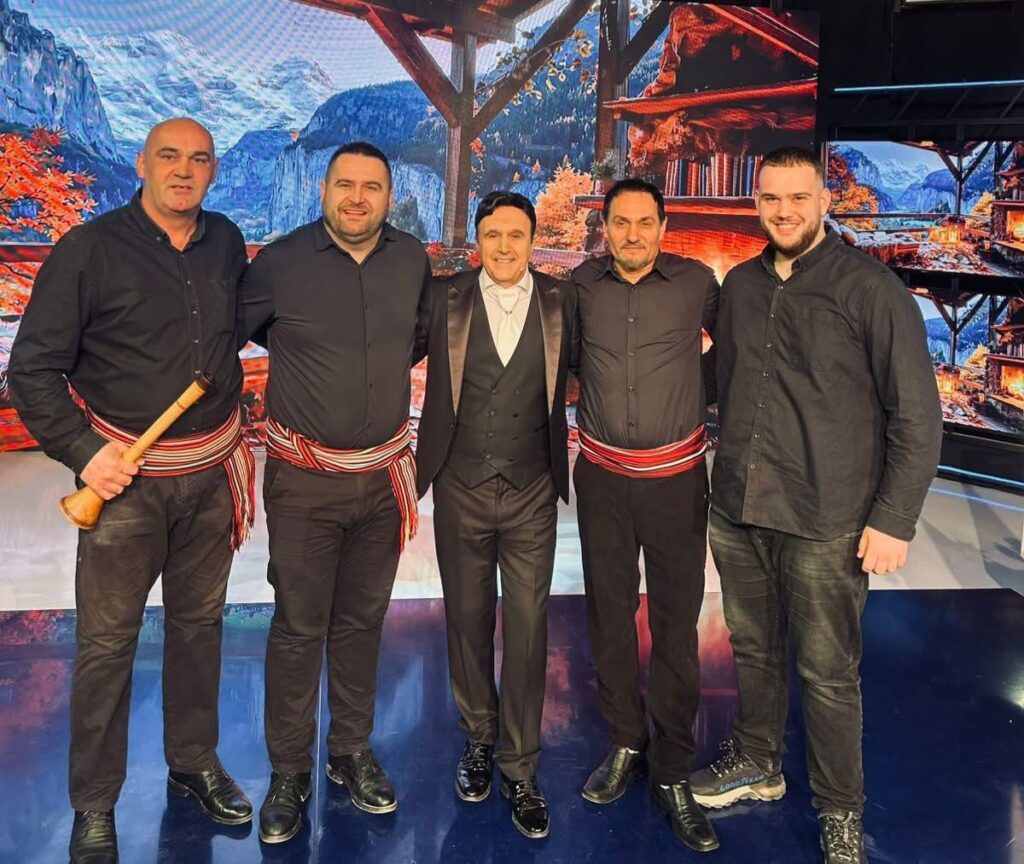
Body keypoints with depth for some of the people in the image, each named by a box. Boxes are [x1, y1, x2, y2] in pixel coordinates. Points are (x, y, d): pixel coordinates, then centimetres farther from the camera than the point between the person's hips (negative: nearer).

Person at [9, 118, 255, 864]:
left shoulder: (227, 243, 4)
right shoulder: (90, 249, -9)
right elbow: (34, 367, -7)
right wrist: (83, 451, -15)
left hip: (212, 472, 4)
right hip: (127, 474, -4)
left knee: (200, 622, 15)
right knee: (107, 642, 4)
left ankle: (195, 764, 34)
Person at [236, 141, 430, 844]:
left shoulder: (413, 260, 1)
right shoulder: (280, 263, -10)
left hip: (383, 476, 3)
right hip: (304, 478, -3)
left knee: (362, 620, 15)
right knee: (298, 625, 4)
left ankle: (353, 753, 31)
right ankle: (290, 772, 21)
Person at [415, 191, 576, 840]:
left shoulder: (561, 301, 0)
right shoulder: (447, 299, 0)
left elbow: (570, 377, 5)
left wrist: (564, 470, -3)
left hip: (532, 493, 0)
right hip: (462, 489, 1)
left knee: (528, 630, 3)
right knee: (468, 621, 13)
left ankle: (521, 769, 17)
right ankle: (479, 739, 33)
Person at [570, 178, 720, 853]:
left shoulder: (697, 283, -4)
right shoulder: (581, 284, 0)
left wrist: (704, 392, 5)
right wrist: (597, 389, 9)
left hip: (676, 476, -2)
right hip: (602, 475, 2)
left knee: (676, 623, 3)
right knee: (609, 612, 11)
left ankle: (673, 773, 16)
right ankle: (625, 743, 29)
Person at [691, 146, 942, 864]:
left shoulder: (871, 287, -8)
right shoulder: (741, 286, 8)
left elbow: (917, 414, -8)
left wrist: (894, 519, -11)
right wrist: (729, 474, 10)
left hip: (826, 524, -5)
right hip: (736, 510, 5)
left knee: (828, 672, 6)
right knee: (754, 649, 19)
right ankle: (757, 763, 40)